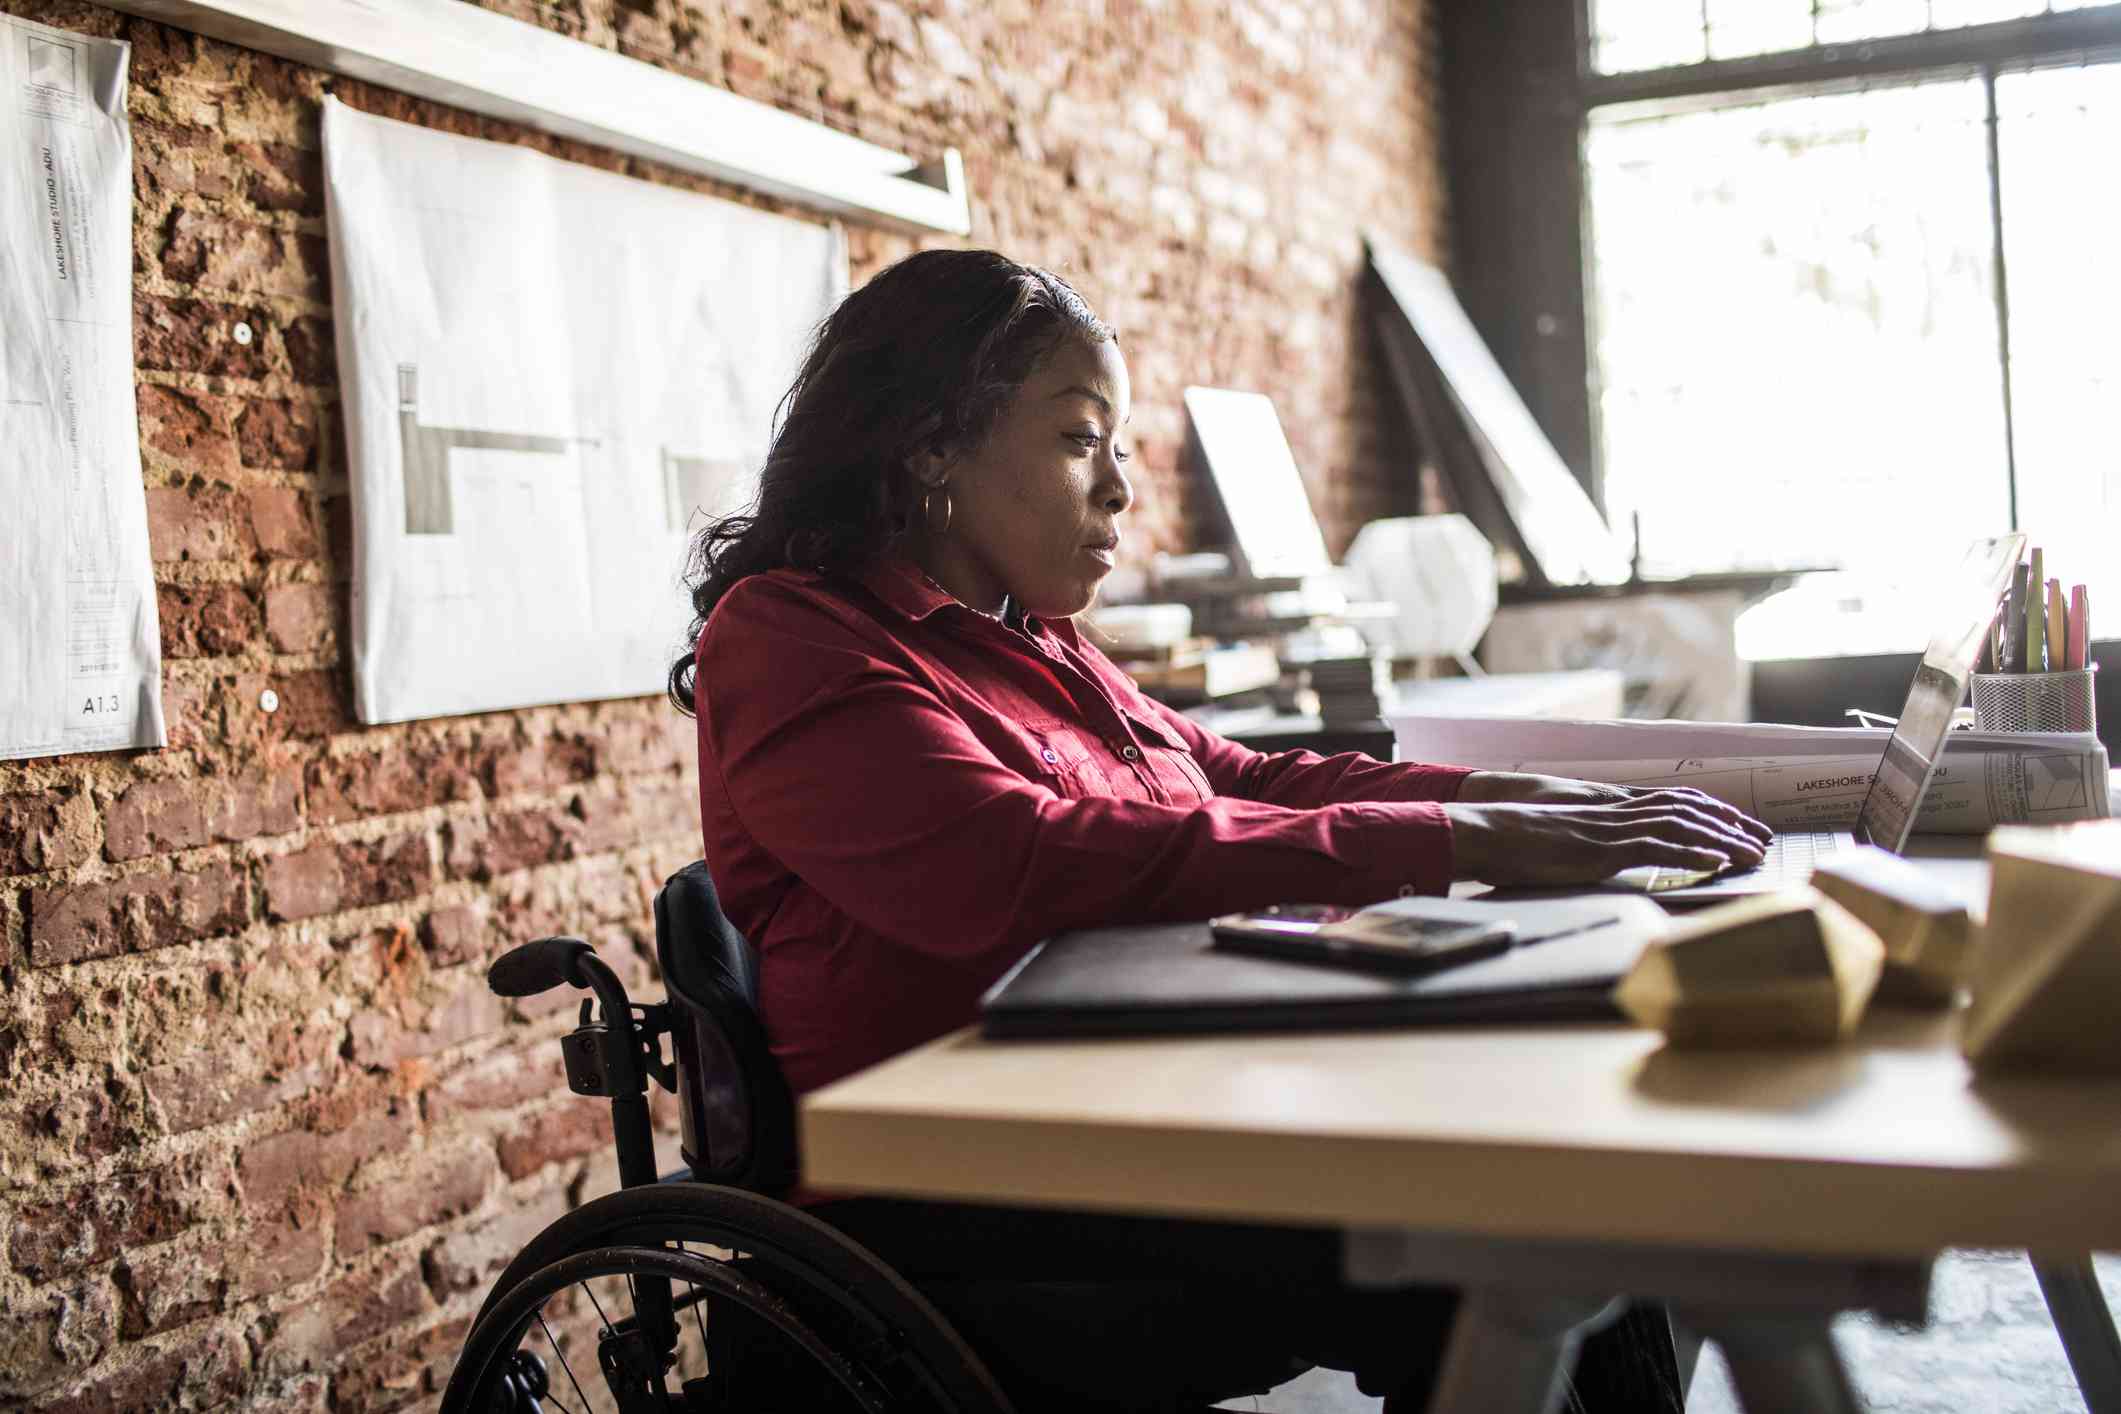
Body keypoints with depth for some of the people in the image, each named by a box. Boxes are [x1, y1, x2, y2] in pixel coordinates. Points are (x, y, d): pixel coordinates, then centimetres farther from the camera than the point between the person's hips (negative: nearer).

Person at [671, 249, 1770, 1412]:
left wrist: (1518, 798, 3)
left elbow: (1243, 780, 20)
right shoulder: (787, 640, -9)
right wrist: (1454, 844, -23)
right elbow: (1035, 866, -23)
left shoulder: (1034, 649, 19)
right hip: (958, 1214, -8)